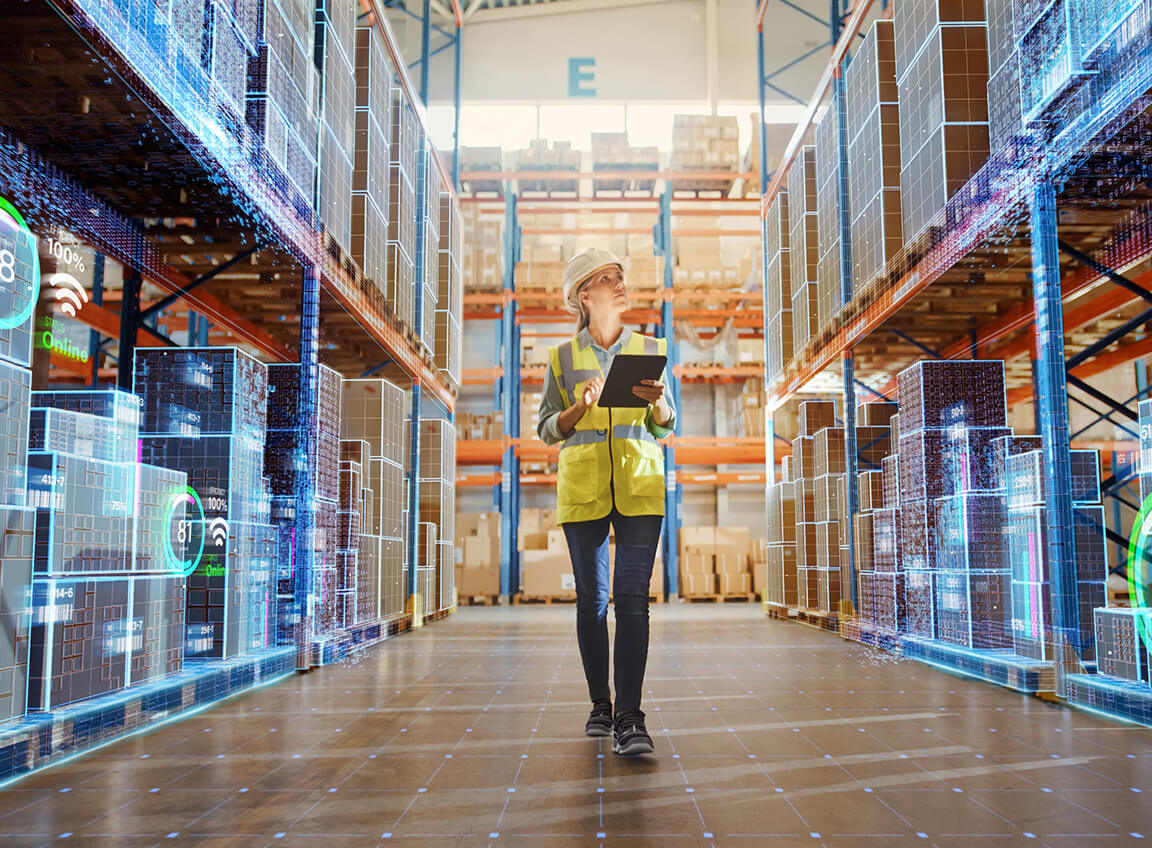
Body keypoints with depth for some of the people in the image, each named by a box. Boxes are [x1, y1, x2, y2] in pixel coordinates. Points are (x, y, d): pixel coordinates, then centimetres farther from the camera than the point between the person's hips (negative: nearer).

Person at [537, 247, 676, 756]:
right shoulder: (564, 357, 8)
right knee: (591, 597, 5)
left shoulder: (649, 349, 10)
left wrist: (658, 401, -9)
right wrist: (581, 407, -12)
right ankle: (599, 705, 19)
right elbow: (546, 428, 7)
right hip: (582, 486, 0)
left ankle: (628, 719, -10)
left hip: (639, 486, 0)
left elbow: (665, 426, 14)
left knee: (632, 597, -10)